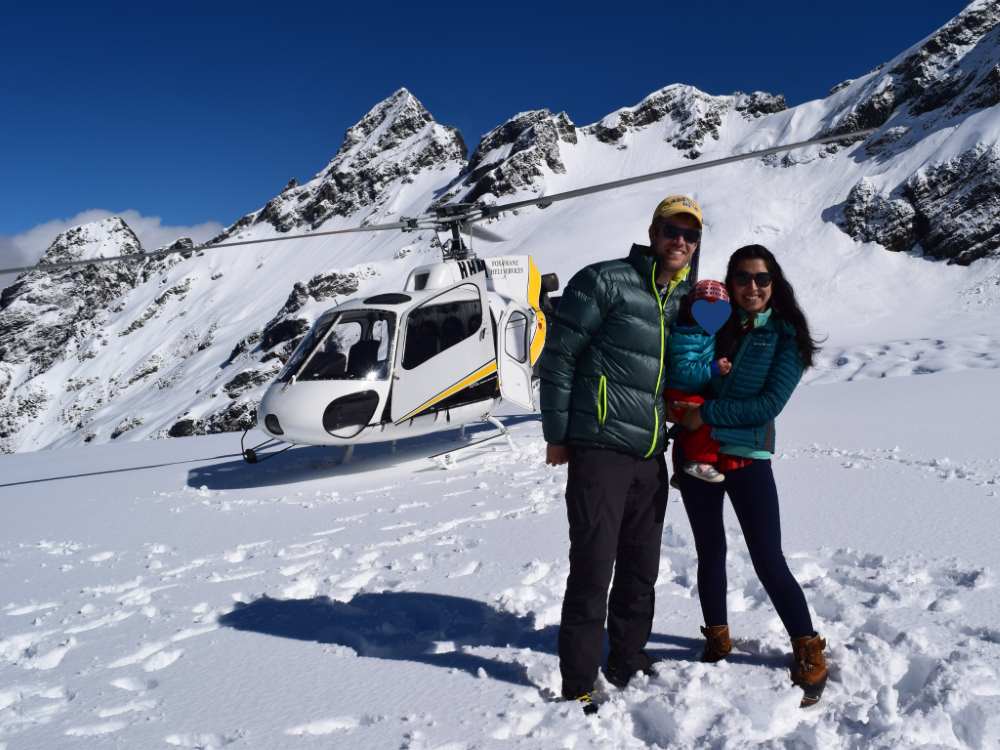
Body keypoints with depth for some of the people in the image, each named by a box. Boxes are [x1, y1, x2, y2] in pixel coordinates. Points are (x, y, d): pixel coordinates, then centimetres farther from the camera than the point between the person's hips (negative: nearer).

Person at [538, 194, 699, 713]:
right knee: (593, 570, -3)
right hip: (599, 450, -6)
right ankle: (578, 686, 10)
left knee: (641, 569, 14)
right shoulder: (605, 282, -8)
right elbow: (558, 356, -8)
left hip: (651, 457, 7)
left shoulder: (688, 300, 13)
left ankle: (628, 664, 31)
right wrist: (557, 434, -8)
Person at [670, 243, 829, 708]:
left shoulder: (785, 335, -1)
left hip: (747, 457, -3)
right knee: (710, 552, 14)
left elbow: (770, 403, -11)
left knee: (769, 562, -4)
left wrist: (707, 414, -16)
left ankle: (809, 651, 14)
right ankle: (717, 635, 33)